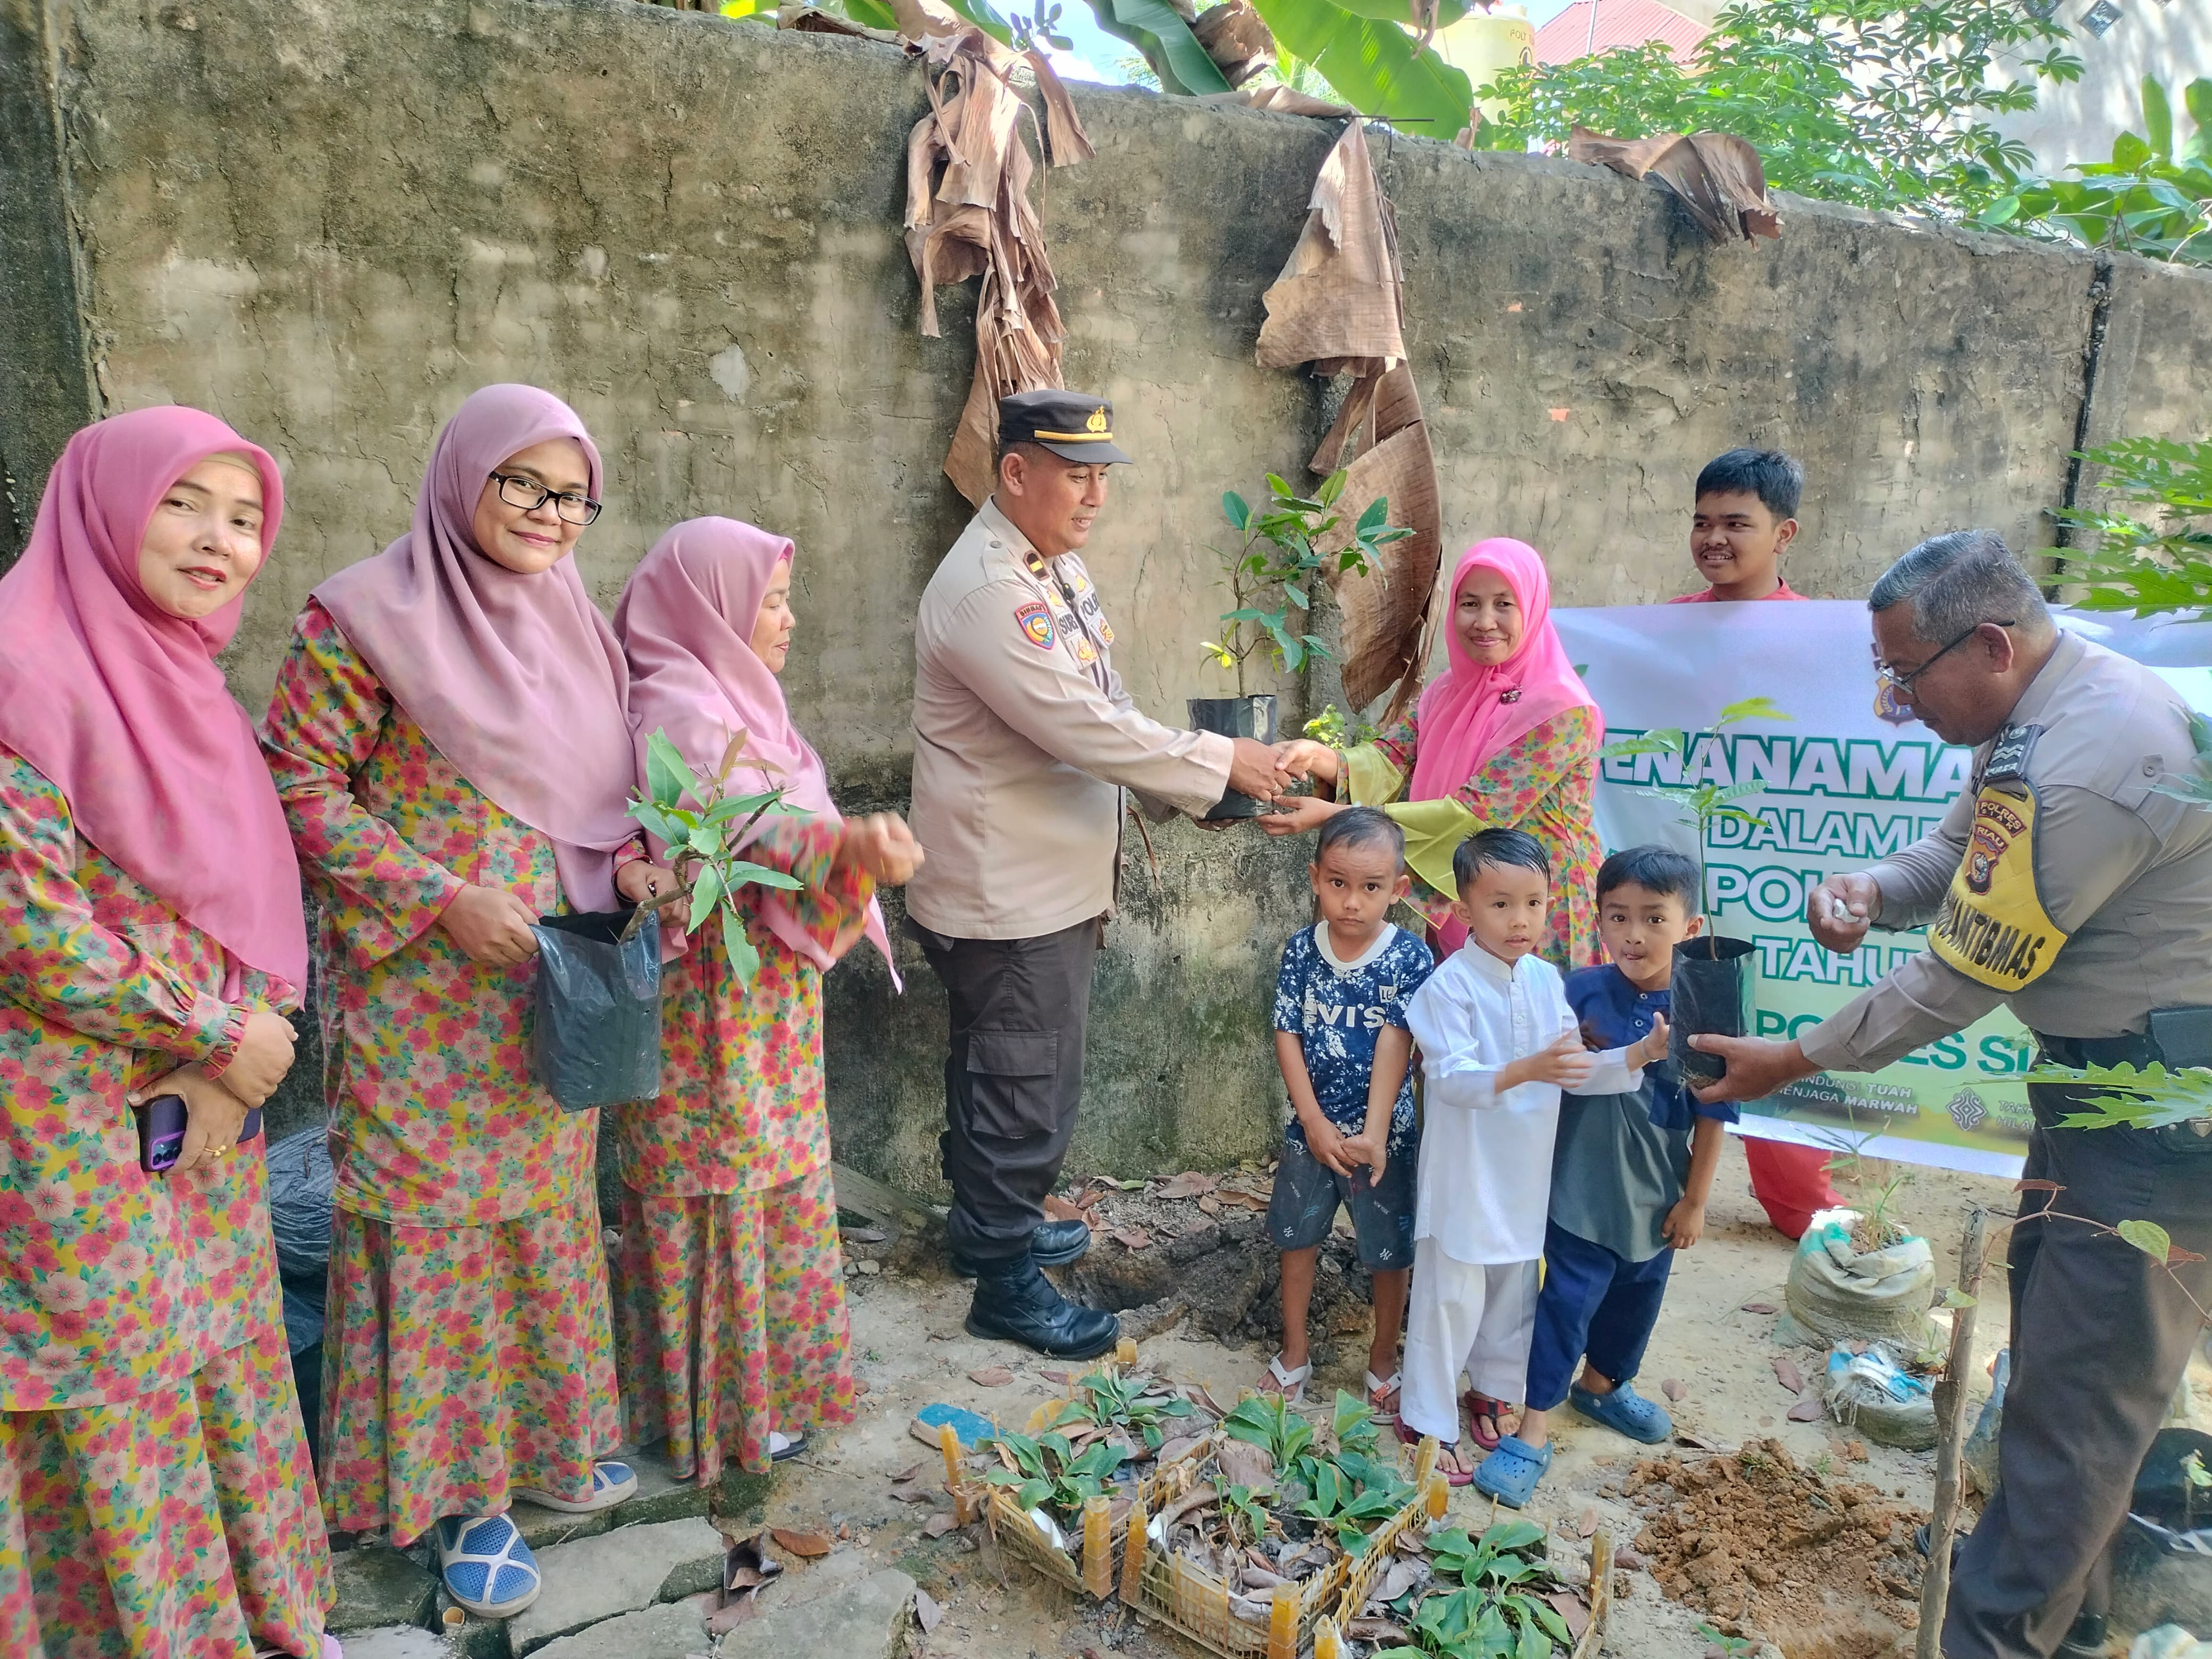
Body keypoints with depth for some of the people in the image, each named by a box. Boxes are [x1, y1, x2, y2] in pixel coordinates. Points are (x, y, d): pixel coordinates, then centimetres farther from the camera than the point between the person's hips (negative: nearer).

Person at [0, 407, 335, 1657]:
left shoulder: (188, 683, 8)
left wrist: (234, 1054, -4)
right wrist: (220, 1036, -12)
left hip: (207, 1106, 7)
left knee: (228, 1356, 16)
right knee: (114, 1385, 7)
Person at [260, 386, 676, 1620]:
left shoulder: (575, 626, 9)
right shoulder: (371, 614, -10)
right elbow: (300, 787, -12)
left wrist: (626, 862, -3)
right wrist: (445, 898, -18)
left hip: (551, 986, 6)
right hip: (424, 995, -6)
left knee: (549, 1212, 15)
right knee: (441, 1225, 5)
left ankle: (545, 1441, 34)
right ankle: (459, 1489, 22)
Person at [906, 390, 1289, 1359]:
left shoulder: (1057, 567, 9)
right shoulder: (985, 591, -23)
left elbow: (1100, 715, 13)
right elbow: (1080, 727, -26)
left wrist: (1184, 791, 4)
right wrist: (1221, 762, -18)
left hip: (1049, 884, 10)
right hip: (1006, 897, -10)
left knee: (997, 1071, 24)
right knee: (1026, 1087, 4)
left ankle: (990, 1221, 42)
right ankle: (1006, 1282, 22)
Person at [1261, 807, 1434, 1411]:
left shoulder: (1410, 958, -14)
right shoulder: (1301, 951, -8)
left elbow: (1395, 1047, -18)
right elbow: (1287, 1037, -7)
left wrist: (1373, 1134, -22)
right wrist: (1315, 1122, -13)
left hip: (1383, 1132, -2)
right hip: (1311, 1127, 2)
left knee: (1390, 1252, 11)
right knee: (1298, 1239, 16)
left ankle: (1383, 1359, 33)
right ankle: (1294, 1351, 35)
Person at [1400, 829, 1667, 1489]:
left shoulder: (1547, 981, 1)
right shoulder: (1451, 985, -19)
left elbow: (1576, 1069, 3)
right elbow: (1450, 1078, -25)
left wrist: (1641, 1054, -12)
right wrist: (1527, 1071, -39)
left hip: (1526, 1174, 6)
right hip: (1465, 1176, -6)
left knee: (1514, 1291, 20)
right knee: (1451, 1299, 4)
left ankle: (1493, 1392, 42)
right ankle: (1427, 1419, 20)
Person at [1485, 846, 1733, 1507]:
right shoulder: (1581, 993, -14)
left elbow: (1711, 1117, -5)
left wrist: (1695, 1201, -1)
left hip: (1656, 1200, 3)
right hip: (1580, 1194, -2)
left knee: (1636, 1299, 22)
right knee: (1564, 1304, 2)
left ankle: (1602, 1385, 47)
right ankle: (1533, 1428, 15)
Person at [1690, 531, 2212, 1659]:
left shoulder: (2087, 764, -29)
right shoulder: (2037, 715, 3)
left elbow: (1959, 983, -23)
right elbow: (1956, 854, 15)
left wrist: (1795, 1061, -12)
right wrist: (1869, 891, -7)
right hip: (2098, 1069, 11)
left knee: (2080, 1390, -3)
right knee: (2050, 1325, 20)